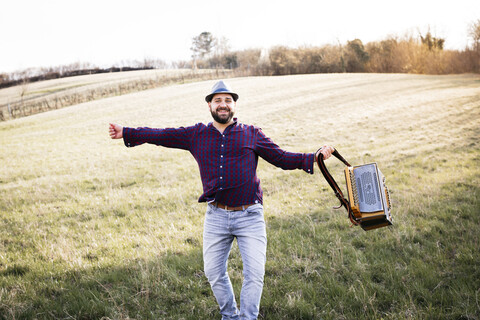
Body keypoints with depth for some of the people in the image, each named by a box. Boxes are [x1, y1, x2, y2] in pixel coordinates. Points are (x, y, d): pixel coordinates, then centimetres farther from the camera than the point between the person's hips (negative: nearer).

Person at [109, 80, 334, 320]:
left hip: (249, 216, -2)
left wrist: (315, 157, -3)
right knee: (213, 271, 9)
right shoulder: (196, 135, 9)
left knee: (254, 272, -7)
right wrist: (126, 133, 8)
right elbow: (162, 135, 10)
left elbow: (281, 158, 7)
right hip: (216, 217, 2)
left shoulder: (252, 134, 6)